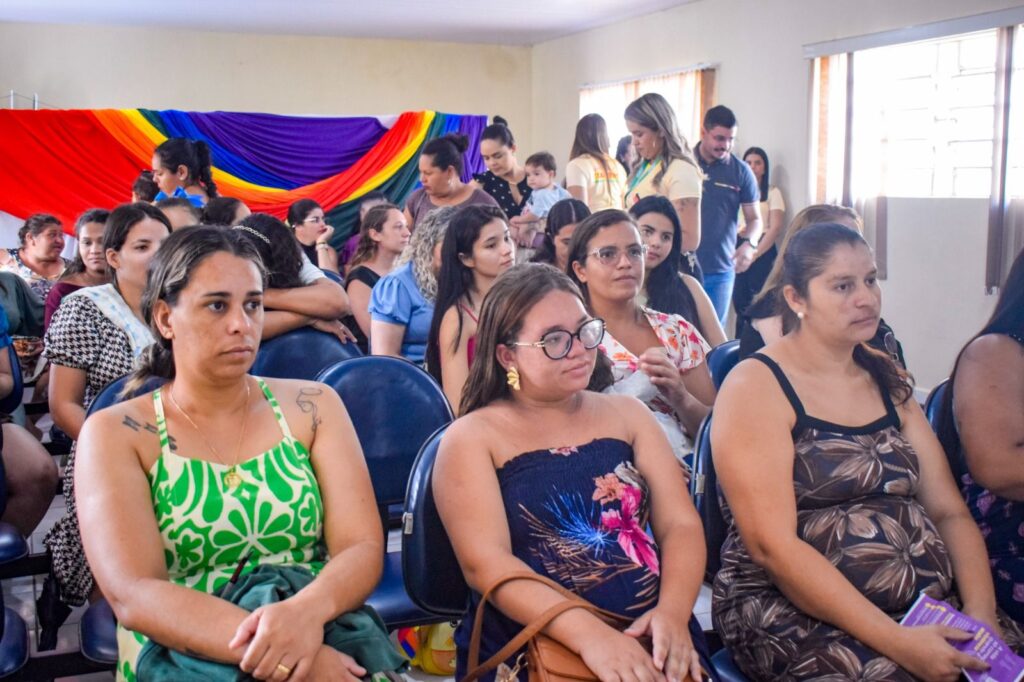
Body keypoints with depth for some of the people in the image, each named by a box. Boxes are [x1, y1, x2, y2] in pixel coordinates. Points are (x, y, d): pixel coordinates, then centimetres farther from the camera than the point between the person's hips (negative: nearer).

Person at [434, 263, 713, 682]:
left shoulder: (626, 413, 11)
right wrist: (588, 634, -25)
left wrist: (673, 611, -14)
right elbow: (485, 564, -12)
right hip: (530, 647, -3)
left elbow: (681, 523, 5)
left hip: (652, 638, 4)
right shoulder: (473, 438, -1)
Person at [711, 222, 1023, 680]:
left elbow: (949, 511, 11)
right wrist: (894, 640, -20)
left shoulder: (887, 380, 14)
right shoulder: (756, 387, -7)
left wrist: (981, 609, -7)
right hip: (796, 615, -6)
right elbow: (771, 545, -15)